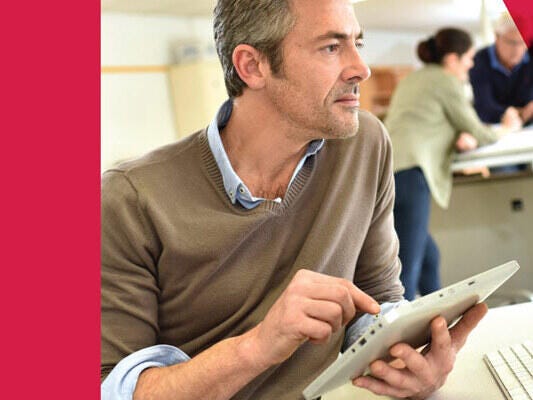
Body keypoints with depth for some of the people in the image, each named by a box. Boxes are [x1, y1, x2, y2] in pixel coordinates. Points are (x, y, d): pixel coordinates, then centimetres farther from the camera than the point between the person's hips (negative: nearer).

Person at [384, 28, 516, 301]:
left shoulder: (411, 80, 28)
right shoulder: (447, 82, 4)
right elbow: (477, 133, 10)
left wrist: (461, 138, 13)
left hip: (380, 173, 9)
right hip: (407, 173, -9)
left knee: (429, 258, 17)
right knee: (407, 271, -14)